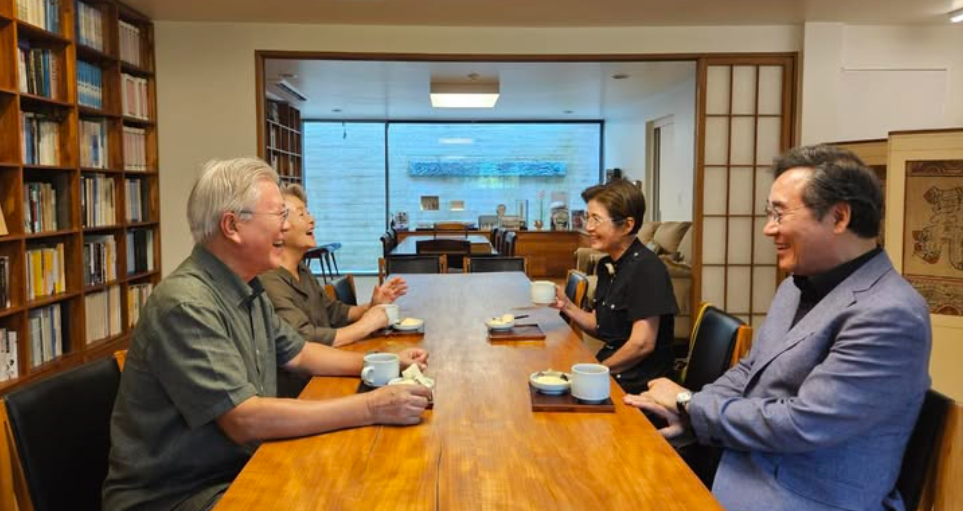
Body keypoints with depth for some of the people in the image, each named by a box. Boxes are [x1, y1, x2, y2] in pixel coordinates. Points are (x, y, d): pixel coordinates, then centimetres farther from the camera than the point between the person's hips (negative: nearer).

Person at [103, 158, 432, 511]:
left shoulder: (248, 290, 6)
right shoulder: (186, 305, -24)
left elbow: (298, 354, 18)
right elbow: (244, 420, -30)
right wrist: (371, 408, -29)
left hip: (239, 471, 8)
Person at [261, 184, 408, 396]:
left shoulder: (302, 272, 13)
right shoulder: (269, 282, -21)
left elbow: (334, 311, 24)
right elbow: (305, 341, -28)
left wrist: (372, 307, 5)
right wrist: (365, 325, -16)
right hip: (297, 393, -9)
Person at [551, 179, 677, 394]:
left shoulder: (646, 268, -18)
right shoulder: (607, 265, 8)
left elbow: (642, 344, -21)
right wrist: (566, 305, -2)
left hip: (637, 384, -7)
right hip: (610, 372, 7)